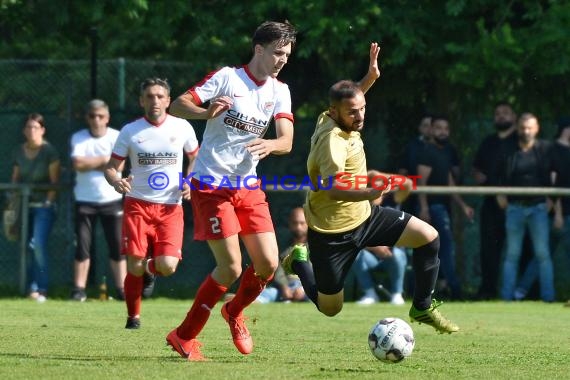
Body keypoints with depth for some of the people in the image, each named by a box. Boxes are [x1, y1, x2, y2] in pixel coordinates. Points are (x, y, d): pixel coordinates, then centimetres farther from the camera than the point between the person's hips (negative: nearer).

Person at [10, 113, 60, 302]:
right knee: (29, 246, 3)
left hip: (43, 206, -5)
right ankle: (34, 287, 8)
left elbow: (54, 181, -5)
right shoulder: (18, 152, 10)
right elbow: (15, 178, 16)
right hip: (25, 205, 5)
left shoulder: (49, 151, -5)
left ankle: (40, 288, -12)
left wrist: (48, 202, -10)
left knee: (38, 244, -15)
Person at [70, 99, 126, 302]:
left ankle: (122, 289, 4)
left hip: (112, 200, 0)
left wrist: (89, 163, -10)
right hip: (85, 200, 0)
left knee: (117, 246, -1)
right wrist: (104, 160, -10)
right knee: (82, 245, -2)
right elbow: (77, 164, -15)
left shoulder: (116, 137, -1)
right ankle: (79, 289, 2)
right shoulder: (78, 138, 1)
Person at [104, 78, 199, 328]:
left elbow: (195, 158, 20)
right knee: (134, 267, -9)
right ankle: (133, 316, 16)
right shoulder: (130, 131, 1)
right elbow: (111, 168, 5)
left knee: (167, 267, -15)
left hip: (171, 207, 0)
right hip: (137, 204, 0)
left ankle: (150, 267, 24)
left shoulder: (182, 128, 3)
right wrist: (116, 181, -18)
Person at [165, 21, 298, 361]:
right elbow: (177, 106, -13)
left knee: (268, 263, -3)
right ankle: (184, 337, 3)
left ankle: (234, 313, 27)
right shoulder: (227, 78, -9)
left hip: (248, 186, 6)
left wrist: (270, 145, -28)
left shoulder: (279, 91, 6)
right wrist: (207, 112, -32)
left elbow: (287, 141, -5)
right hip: (211, 185, -6)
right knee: (231, 268, -12)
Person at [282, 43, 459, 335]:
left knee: (428, 237, -6)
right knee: (330, 309, 6)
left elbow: (350, 99, 23)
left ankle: (423, 308, 9)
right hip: (332, 233, -8)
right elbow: (332, 188, -44)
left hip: (363, 215, 8)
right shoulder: (331, 139, -30)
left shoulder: (329, 118, -4)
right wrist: (368, 193, -60)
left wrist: (370, 77, 10)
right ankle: (300, 262, 35)